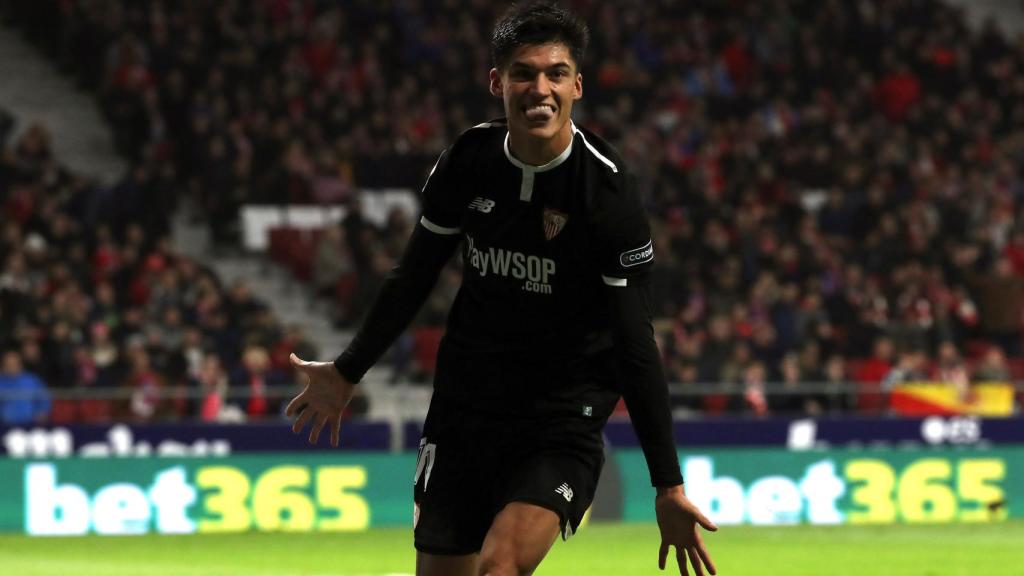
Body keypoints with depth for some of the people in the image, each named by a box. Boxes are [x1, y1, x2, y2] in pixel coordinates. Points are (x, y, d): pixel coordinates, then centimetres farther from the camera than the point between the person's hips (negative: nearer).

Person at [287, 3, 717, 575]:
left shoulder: (610, 193, -16)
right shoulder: (467, 161, -4)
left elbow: (635, 345, -15)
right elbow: (414, 276, 13)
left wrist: (669, 486, -17)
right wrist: (348, 372, 22)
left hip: (562, 422, -5)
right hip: (464, 407, 5)